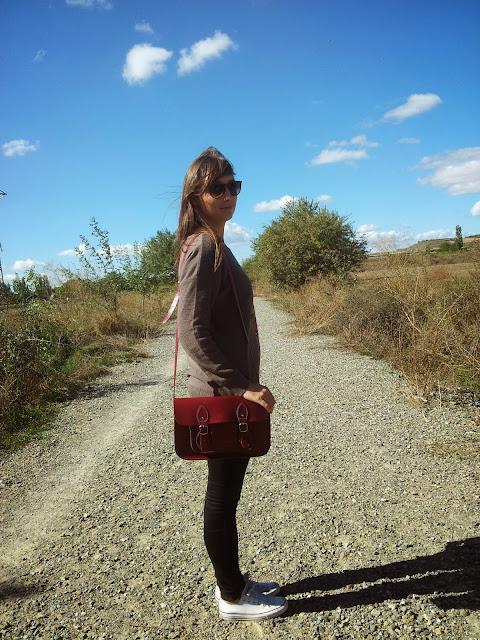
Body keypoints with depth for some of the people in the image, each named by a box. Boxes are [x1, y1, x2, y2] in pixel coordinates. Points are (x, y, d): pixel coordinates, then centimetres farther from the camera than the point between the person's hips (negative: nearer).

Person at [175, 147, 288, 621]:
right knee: (223, 496, 7)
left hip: (229, 393, 9)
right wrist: (241, 387, -22)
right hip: (222, 397, -9)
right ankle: (233, 597, 26)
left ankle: (231, 581, 37)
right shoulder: (204, 247, -16)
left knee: (226, 492, 19)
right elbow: (192, 332, -24)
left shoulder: (212, 245, 13)